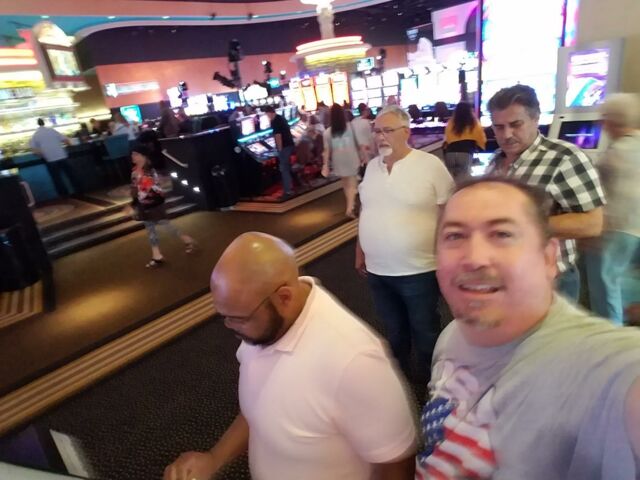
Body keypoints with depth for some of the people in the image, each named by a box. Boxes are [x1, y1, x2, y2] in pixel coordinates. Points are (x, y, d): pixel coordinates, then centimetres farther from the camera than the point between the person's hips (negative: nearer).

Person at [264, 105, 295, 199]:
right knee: (287, 166, 20)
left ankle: (288, 191, -1)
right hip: (290, 144, 9)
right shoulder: (281, 117, 14)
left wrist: (280, 149, -12)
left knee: (284, 169, -3)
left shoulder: (274, 121, -15)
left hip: (285, 146, -9)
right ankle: (290, 186, 30)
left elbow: (278, 136, -20)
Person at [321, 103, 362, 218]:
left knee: (345, 184, 19)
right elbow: (358, 143, 2)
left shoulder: (327, 132, -5)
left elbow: (327, 150, -6)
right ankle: (350, 208, -13)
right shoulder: (350, 126, -4)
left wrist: (325, 165, 0)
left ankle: (351, 204, 36)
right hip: (351, 159, -1)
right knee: (352, 184, 2)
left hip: (338, 161, 2)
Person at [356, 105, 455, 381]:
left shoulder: (430, 165, -10)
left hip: (418, 271, -4)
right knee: (394, 332, 21)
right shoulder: (372, 167, 6)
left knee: (424, 333, 13)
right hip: (377, 270, 5)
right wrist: (360, 253, 14)